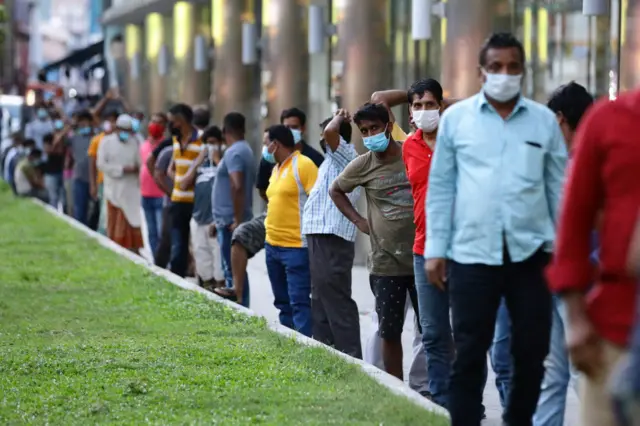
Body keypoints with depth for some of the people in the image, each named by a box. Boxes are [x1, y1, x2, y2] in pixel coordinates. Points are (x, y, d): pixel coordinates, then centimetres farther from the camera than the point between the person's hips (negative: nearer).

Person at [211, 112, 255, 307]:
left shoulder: (234, 153, -14)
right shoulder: (244, 150, 17)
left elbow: (237, 186, -27)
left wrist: (237, 220, -25)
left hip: (231, 222, -10)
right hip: (231, 220, 10)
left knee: (233, 270, -7)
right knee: (234, 269, 14)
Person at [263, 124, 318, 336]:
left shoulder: (303, 165, -11)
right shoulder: (276, 169, 16)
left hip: (296, 247, -9)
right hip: (272, 245, 9)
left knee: (299, 302, -11)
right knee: (283, 302, 14)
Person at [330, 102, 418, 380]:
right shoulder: (363, 165, 2)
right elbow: (336, 191, 19)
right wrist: (358, 220, 8)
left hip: (421, 257, -1)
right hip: (385, 262, 1)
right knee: (389, 332, 4)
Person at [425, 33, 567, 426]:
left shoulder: (544, 121, 7)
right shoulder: (456, 118, 5)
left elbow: (559, 187, 9)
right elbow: (440, 187, 6)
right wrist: (435, 249, 0)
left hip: (530, 252, 1)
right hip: (472, 253, -1)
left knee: (532, 352, 6)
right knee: (469, 354, 1)